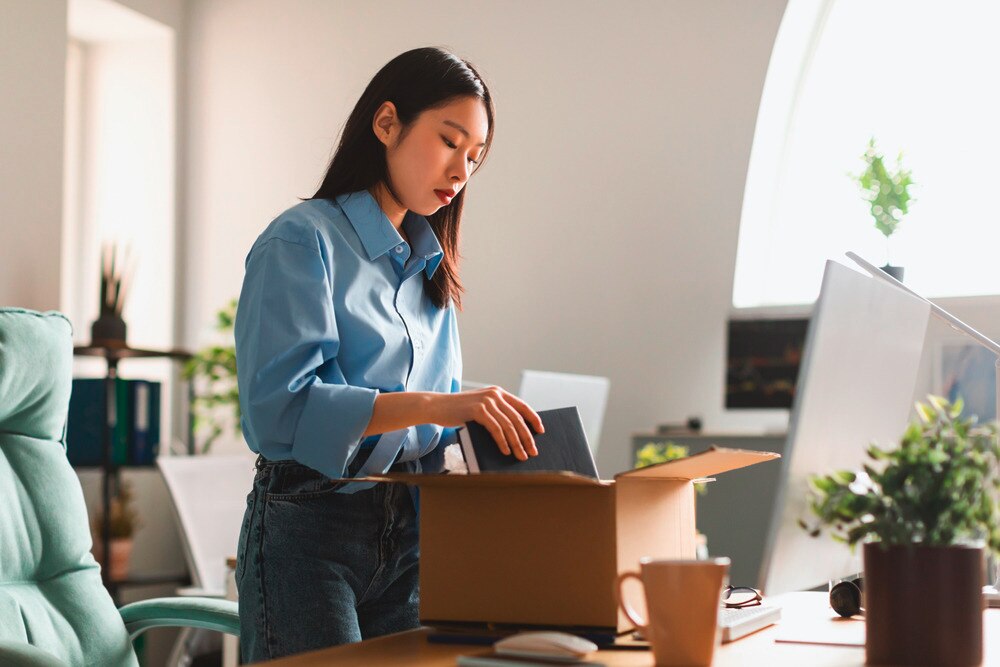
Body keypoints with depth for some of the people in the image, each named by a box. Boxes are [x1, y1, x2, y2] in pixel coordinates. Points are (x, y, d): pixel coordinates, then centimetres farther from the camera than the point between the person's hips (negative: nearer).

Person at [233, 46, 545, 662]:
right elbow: (281, 407, -21)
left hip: (409, 535, 7)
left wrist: (489, 423, -3)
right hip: (310, 530, -6)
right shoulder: (303, 241, -7)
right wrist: (437, 405, -29)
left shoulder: (430, 267, 15)